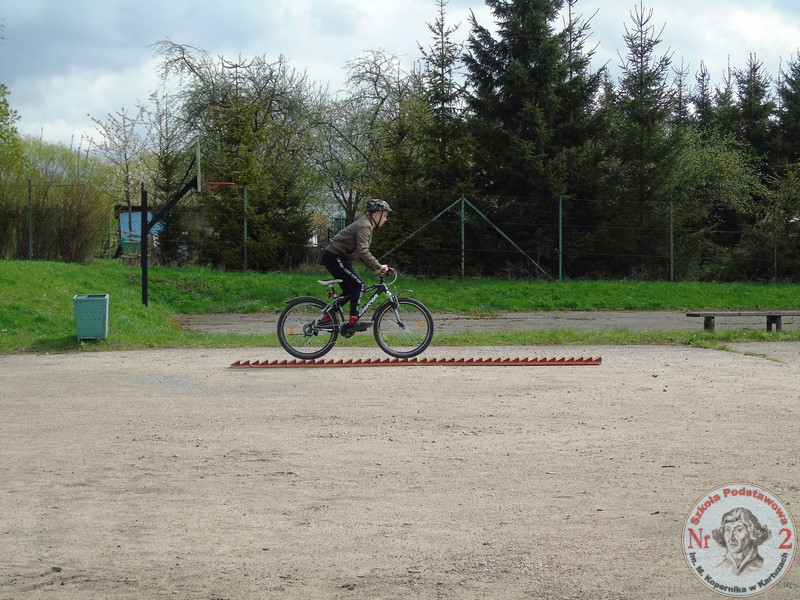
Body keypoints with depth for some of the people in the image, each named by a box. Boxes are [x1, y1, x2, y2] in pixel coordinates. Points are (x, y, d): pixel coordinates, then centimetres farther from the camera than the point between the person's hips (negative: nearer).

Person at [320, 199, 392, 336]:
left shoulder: (367, 225, 16)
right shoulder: (364, 225, -18)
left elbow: (362, 253, 19)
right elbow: (363, 252, -30)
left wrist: (376, 268, 10)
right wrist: (379, 266, -28)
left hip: (338, 258, 11)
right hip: (335, 258, -11)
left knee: (349, 291, 12)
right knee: (358, 285, -14)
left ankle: (327, 318, 18)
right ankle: (352, 323, -13)